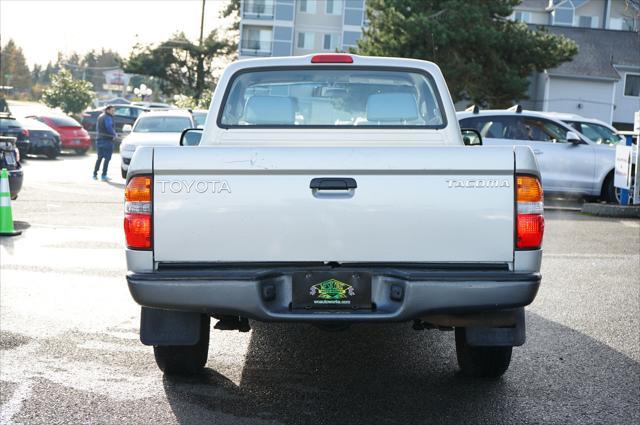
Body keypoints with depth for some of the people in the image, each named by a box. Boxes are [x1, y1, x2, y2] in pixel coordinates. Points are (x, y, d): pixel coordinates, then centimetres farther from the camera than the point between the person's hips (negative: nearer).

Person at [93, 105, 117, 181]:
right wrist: (114, 134, -1)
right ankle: (103, 176, -5)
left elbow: (97, 128, 20)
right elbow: (110, 129, -19)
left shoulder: (100, 117, 15)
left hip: (99, 139, 9)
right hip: (107, 140, -9)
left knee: (99, 157, 17)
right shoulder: (108, 118, -14)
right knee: (107, 158, -3)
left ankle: (95, 174, 18)